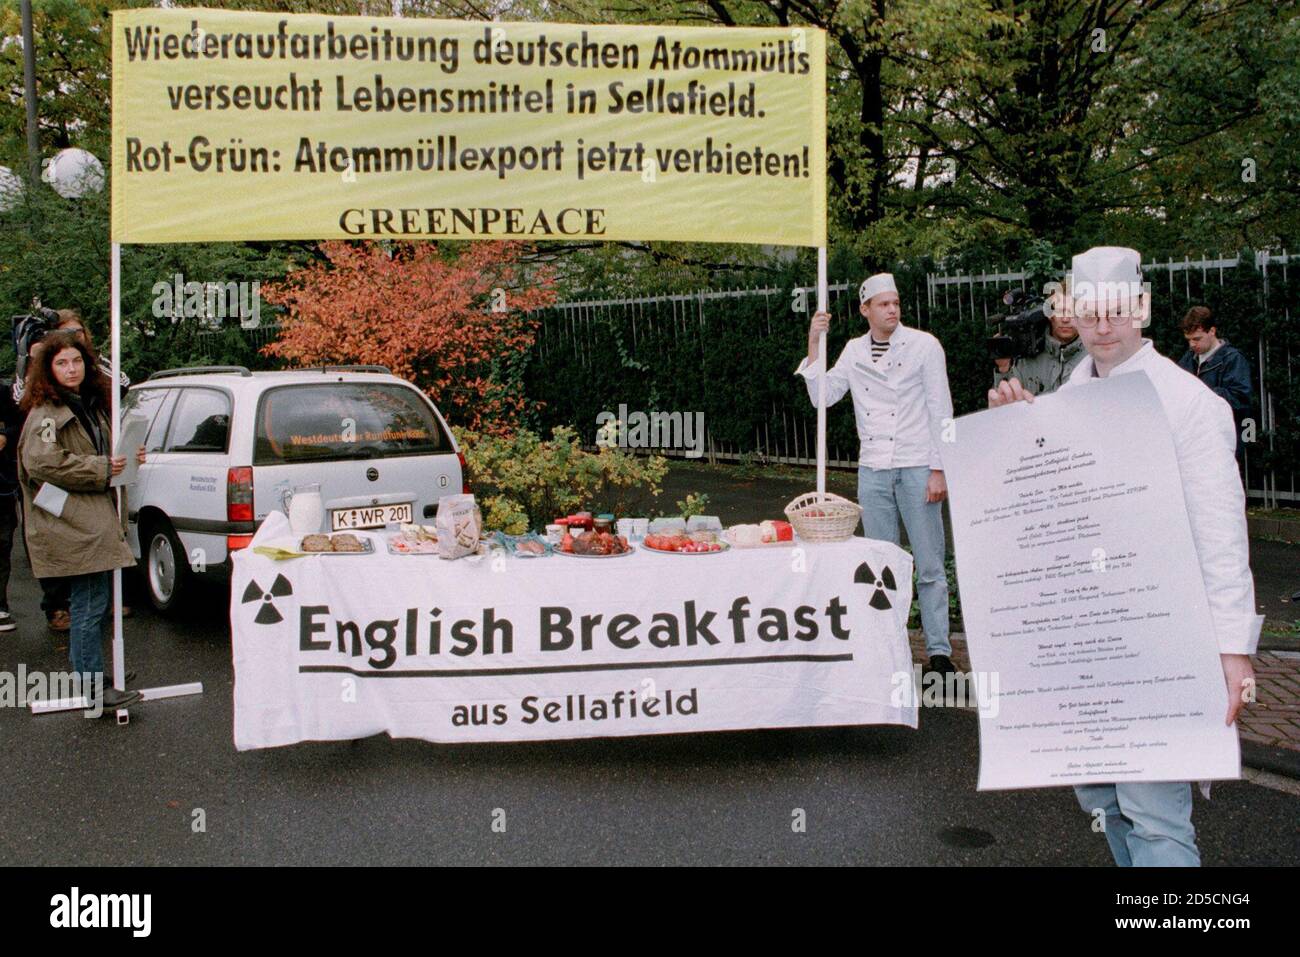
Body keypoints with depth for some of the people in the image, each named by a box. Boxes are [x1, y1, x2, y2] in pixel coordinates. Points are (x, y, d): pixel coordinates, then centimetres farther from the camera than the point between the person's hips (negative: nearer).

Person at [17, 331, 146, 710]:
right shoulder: (45, 414, -9)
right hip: (72, 526, -9)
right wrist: (101, 469, -18)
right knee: (90, 605, -8)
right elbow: (41, 463, -21)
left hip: (95, 521, 9)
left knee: (91, 603, 14)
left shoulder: (92, 407, 19)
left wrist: (127, 459, 10)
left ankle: (90, 672, 24)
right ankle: (92, 688, -2)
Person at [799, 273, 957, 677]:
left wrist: (938, 469, -9)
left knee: (930, 565, -1)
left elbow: (941, 411, -4)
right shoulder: (854, 350, 9)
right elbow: (823, 396, 7)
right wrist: (813, 346, -2)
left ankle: (939, 651, 7)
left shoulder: (923, 345, -2)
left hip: (917, 467, -4)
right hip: (872, 469, 4)